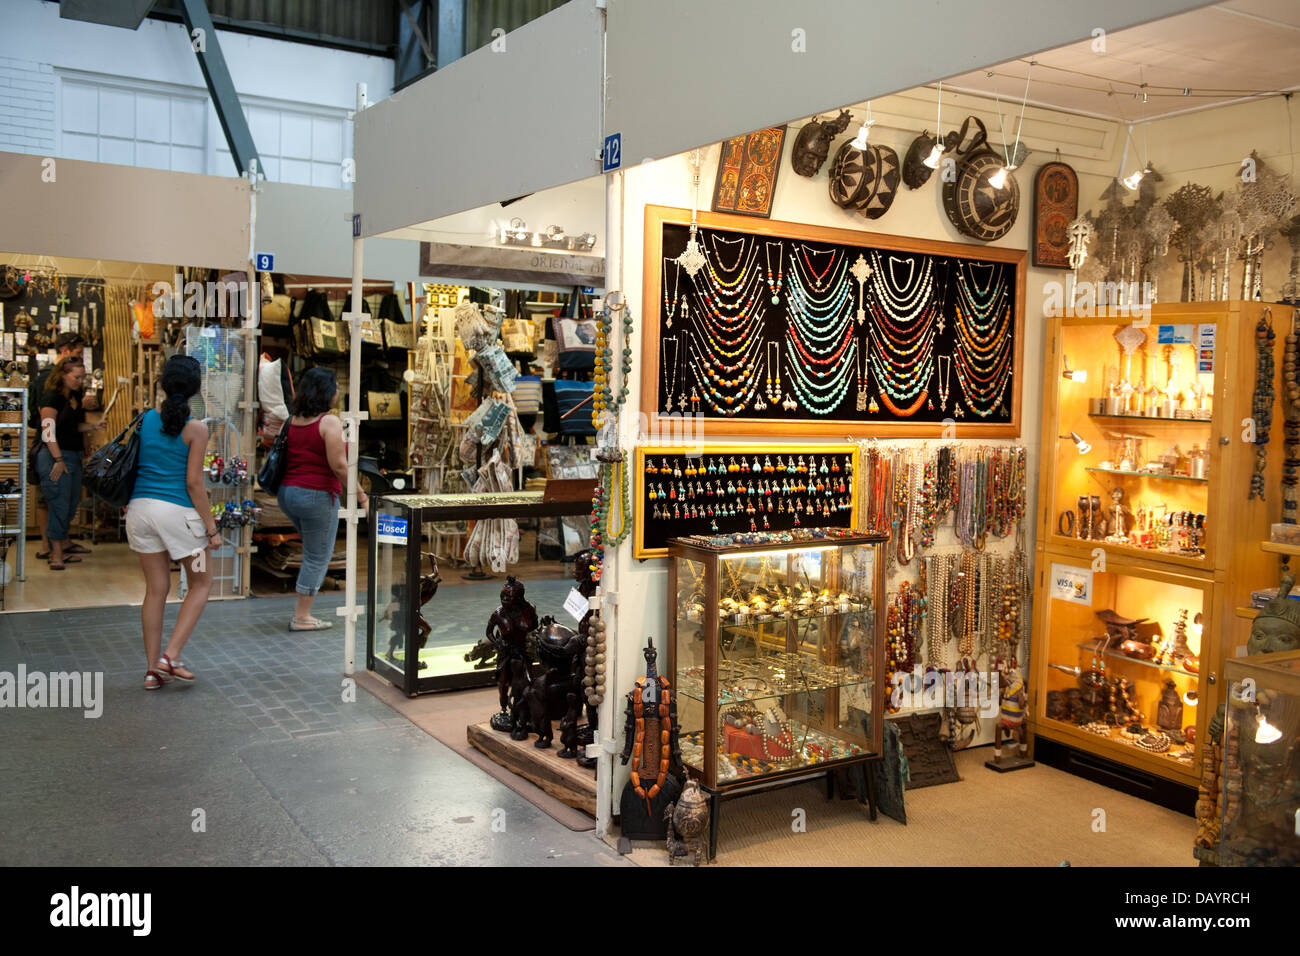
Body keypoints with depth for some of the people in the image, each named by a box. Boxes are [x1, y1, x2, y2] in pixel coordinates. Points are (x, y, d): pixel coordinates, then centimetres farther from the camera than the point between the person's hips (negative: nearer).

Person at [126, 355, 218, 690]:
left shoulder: (146, 418, 5)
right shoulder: (196, 429, -9)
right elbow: (193, 483, -11)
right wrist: (211, 527, -6)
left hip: (140, 507, 5)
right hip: (177, 511, -5)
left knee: (156, 589, 13)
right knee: (201, 583, 12)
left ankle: (153, 669, 15)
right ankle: (170, 656, 3)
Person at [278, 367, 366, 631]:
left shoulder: (293, 421, 9)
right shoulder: (330, 422, -14)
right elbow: (338, 465, -19)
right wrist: (360, 494, -13)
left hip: (288, 493, 8)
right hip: (317, 495, -8)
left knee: (313, 553, 21)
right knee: (317, 558, 3)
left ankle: (301, 612, 20)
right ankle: (302, 618, 8)